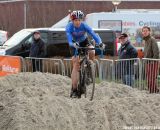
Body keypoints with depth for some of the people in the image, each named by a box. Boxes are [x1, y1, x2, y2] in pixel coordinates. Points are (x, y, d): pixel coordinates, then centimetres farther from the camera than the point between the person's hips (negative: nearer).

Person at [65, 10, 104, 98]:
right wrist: (73, 44, -62)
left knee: (92, 52, -32)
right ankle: (74, 89, -14)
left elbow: (93, 34, -35)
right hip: (74, 45, -1)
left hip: (84, 42, 1)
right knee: (76, 65, -16)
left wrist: (100, 42, -52)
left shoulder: (84, 25, -24)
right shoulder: (69, 27, -27)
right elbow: (69, 39, -41)